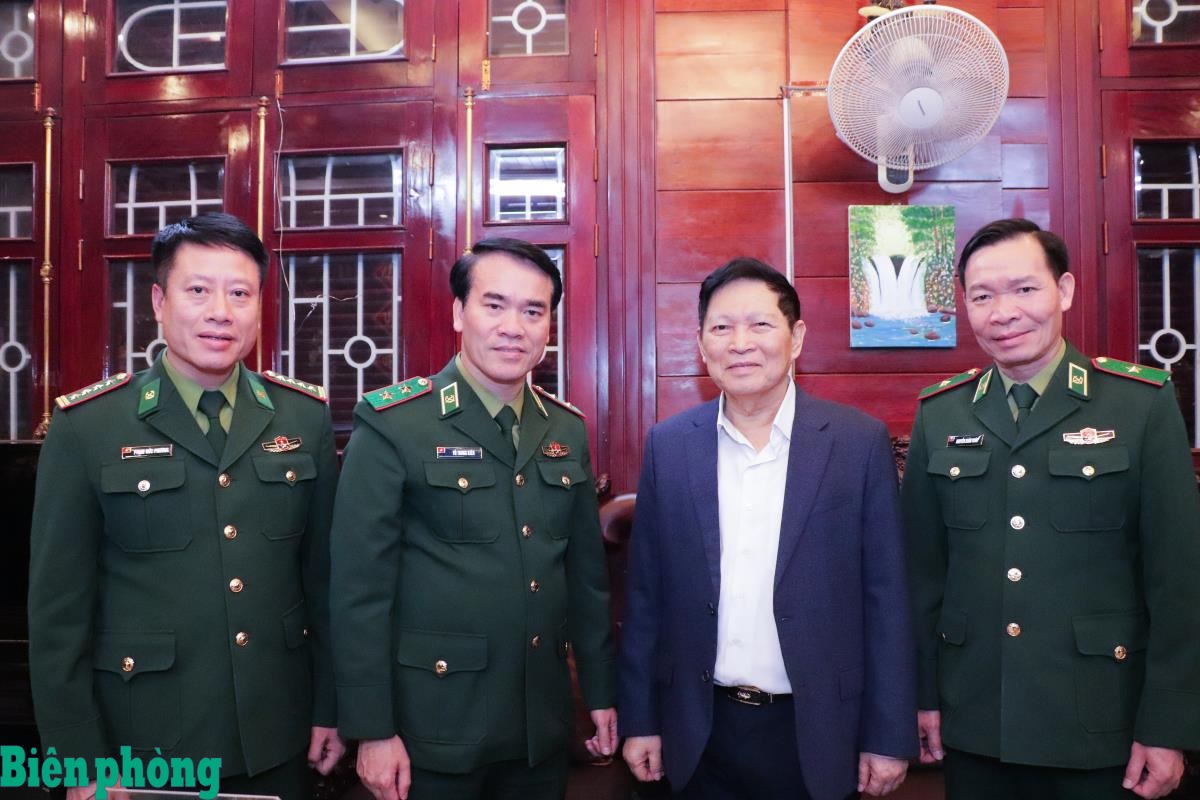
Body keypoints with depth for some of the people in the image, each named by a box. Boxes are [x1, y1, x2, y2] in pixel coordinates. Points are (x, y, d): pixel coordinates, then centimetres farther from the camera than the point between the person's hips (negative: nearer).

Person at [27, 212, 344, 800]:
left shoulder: (306, 416, -1)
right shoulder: (85, 427, -9)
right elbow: (59, 607, -6)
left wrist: (329, 707, 5)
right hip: (144, 749, -2)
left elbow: (324, 573, 3)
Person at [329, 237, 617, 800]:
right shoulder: (392, 423, -12)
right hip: (433, 731, -4)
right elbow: (361, 587, -13)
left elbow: (586, 572, 9)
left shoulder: (567, 430, 4)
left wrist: (600, 690, 10)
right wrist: (372, 730, -12)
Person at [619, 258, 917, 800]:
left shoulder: (860, 441, -7)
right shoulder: (668, 445, -2)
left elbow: (885, 597, -4)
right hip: (701, 736, 2)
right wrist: (640, 720, 4)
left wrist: (888, 737, -3)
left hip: (816, 733, -1)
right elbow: (646, 593, 3)